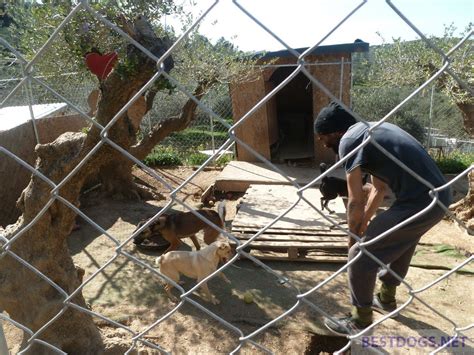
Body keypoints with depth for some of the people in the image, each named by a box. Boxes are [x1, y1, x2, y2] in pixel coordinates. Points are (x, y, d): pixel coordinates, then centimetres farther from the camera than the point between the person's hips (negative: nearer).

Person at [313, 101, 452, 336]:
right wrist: (365, 222, 27)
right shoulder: (371, 130, 18)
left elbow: (356, 202, -9)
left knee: (361, 255, 1)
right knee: (399, 246, 30)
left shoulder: (348, 141, -11)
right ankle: (386, 299, 50)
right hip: (437, 197, 10)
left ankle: (360, 321, 19)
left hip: (418, 203, -10)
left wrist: (353, 237, 7)